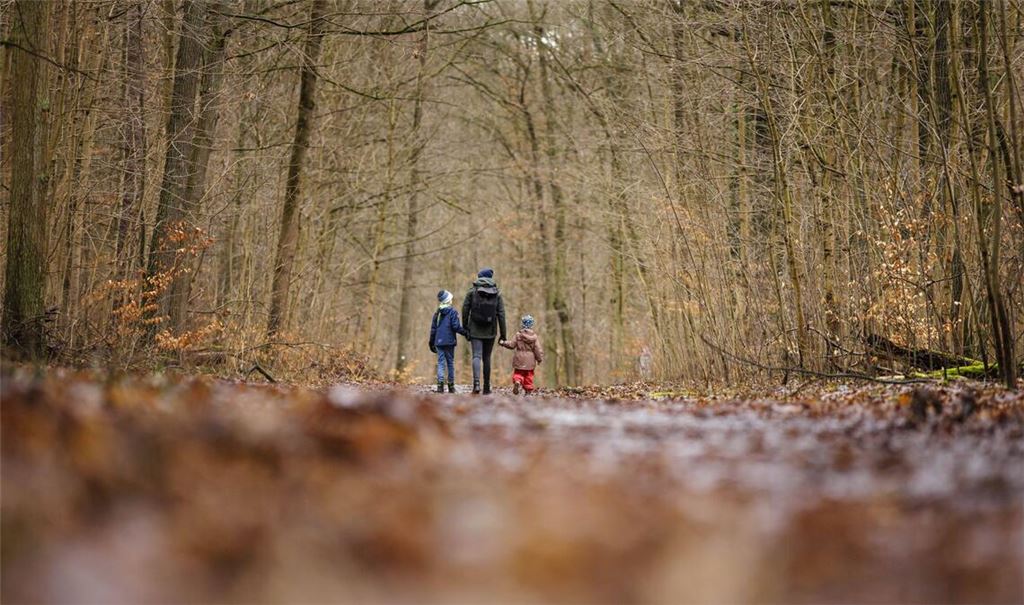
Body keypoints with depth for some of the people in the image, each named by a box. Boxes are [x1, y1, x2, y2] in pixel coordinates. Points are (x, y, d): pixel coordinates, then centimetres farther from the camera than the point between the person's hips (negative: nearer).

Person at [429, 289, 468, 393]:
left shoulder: (437, 313, 9)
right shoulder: (453, 312, -6)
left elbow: (433, 329, 12)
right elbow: (456, 327, -14)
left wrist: (432, 342, 19)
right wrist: (466, 333, -1)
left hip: (439, 342, 3)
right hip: (449, 342, -3)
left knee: (440, 363, 1)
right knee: (450, 363, 7)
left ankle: (440, 384, -13)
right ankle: (451, 385, 11)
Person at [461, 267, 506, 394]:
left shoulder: (472, 292, -2)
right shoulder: (497, 293, 1)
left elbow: (465, 311, -3)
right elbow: (501, 314, -2)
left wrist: (465, 329, 7)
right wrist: (503, 334, 1)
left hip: (475, 330, -2)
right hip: (490, 331, 2)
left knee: (477, 356, -5)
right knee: (487, 357, 14)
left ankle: (476, 383, -27)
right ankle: (487, 387, 18)